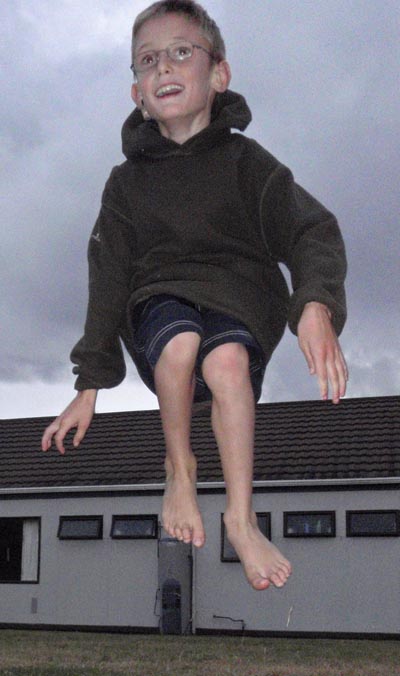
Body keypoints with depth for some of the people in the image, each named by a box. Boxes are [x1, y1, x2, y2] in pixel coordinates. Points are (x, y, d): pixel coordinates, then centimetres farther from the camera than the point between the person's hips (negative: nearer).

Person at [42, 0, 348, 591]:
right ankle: (179, 470, -9)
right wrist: (90, 385, 4)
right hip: (159, 299, 1)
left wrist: (316, 304, -35)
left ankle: (241, 519, -20)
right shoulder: (127, 182, 7)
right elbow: (108, 280, 7)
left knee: (228, 360, -34)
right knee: (182, 341, -34)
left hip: (238, 299, -1)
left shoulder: (244, 161, 1)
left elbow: (311, 231, -12)